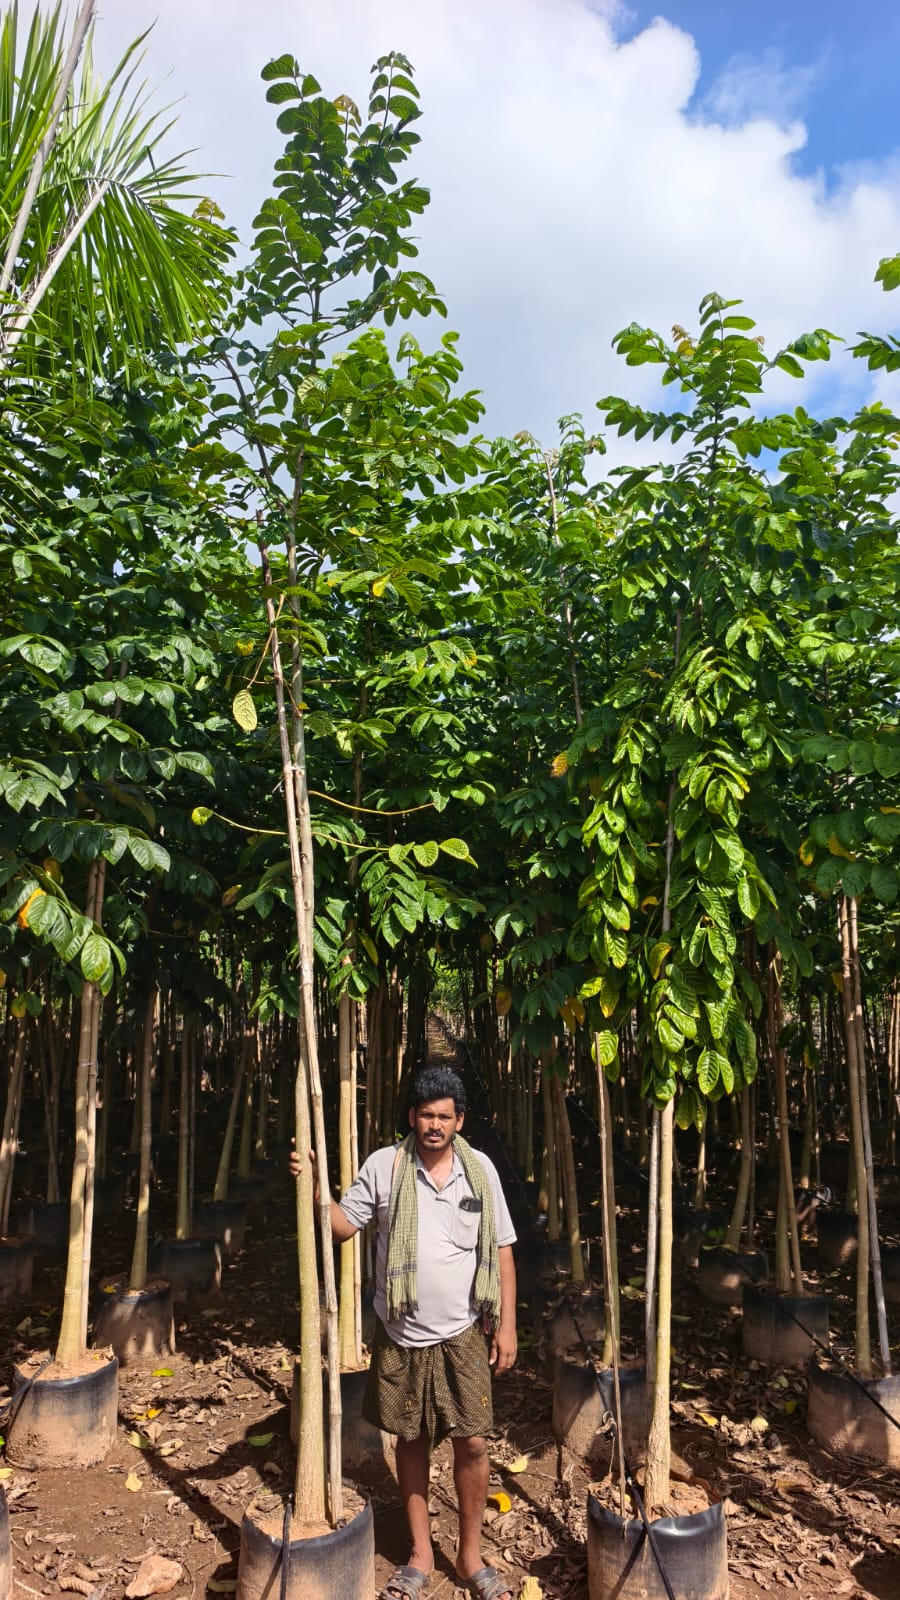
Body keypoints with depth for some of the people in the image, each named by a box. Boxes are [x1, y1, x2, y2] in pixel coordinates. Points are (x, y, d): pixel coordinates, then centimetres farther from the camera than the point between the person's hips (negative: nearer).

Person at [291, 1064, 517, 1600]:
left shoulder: (480, 1168, -5)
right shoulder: (383, 1165, -8)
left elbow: (501, 1250, 0)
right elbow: (345, 1225, -4)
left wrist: (507, 1324, -2)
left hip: (463, 1333, 0)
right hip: (401, 1333, 0)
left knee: (472, 1442, 3)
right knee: (412, 1439, 14)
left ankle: (471, 1555, 27)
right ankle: (421, 1554, 34)